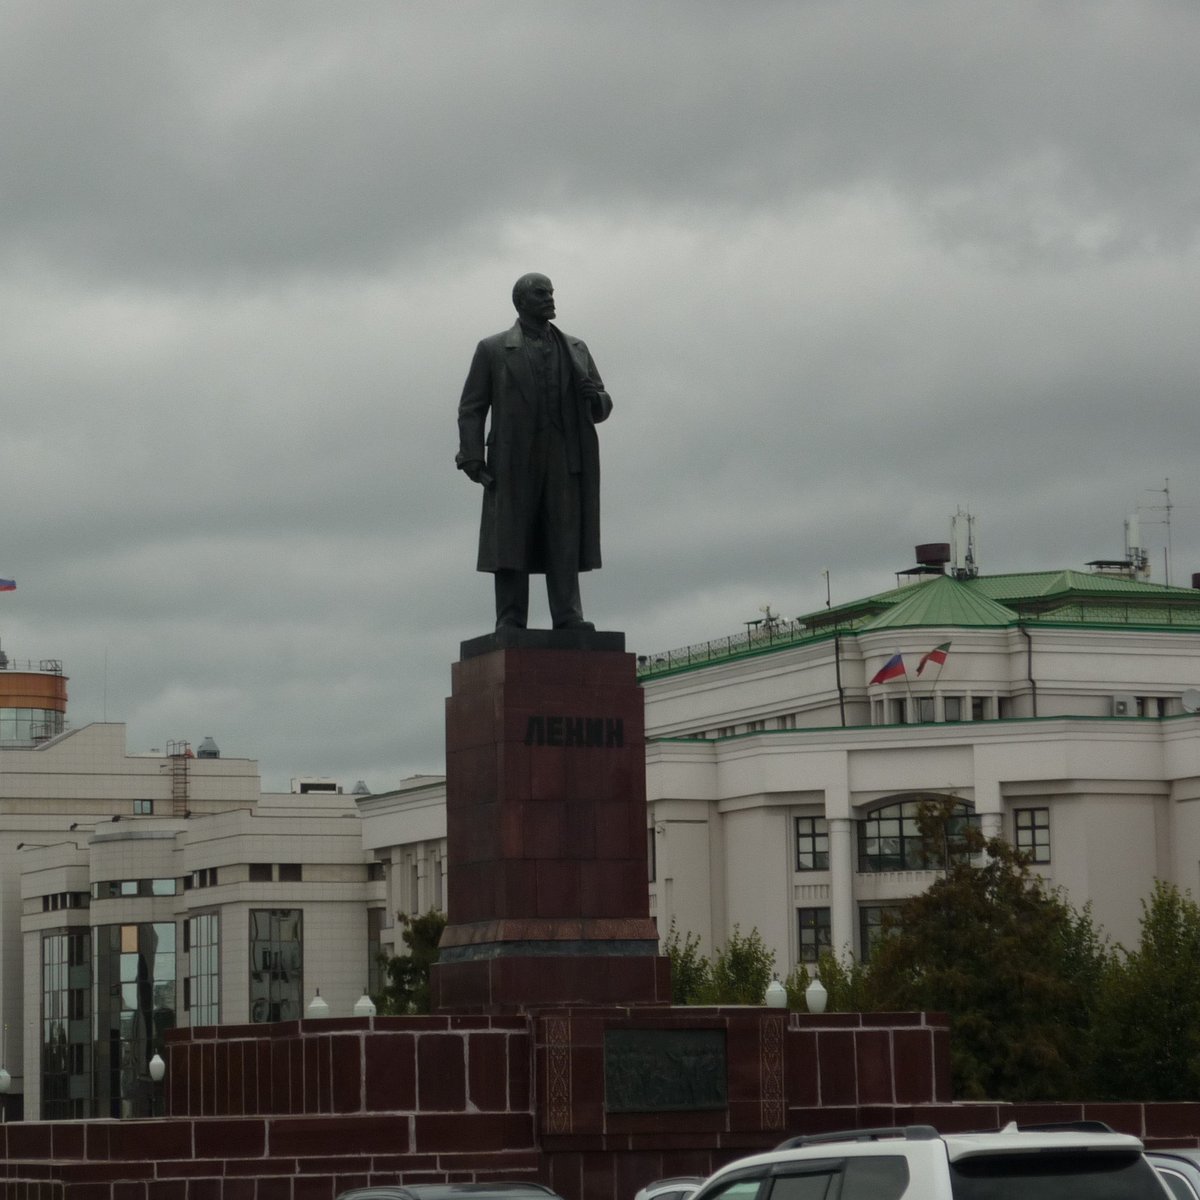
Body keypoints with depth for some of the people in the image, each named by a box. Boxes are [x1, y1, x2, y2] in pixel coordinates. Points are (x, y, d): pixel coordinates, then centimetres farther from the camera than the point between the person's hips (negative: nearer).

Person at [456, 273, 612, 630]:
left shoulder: (575, 349, 19)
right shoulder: (493, 349, 11)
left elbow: (602, 407, 18)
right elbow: (472, 408, 5)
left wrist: (596, 399, -7)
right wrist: (472, 457, -7)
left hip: (563, 462, 2)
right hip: (514, 460, -2)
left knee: (565, 540, -6)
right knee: (510, 543, -5)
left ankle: (568, 617, -10)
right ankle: (510, 622, -6)